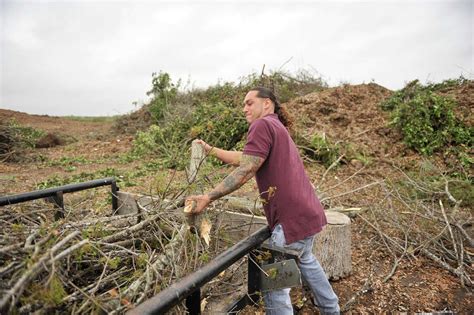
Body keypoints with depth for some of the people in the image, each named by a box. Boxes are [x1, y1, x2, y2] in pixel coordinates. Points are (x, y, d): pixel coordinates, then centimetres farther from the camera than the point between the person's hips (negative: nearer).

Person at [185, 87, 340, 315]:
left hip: (294, 217, -11)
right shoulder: (277, 128, 20)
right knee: (305, 260, 31)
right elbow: (242, 158, 18)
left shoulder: (263, 125, -13)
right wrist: (211, 150, 18)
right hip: (308, 212, 11)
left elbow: (245, 171, -21)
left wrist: (208, 197, -19)